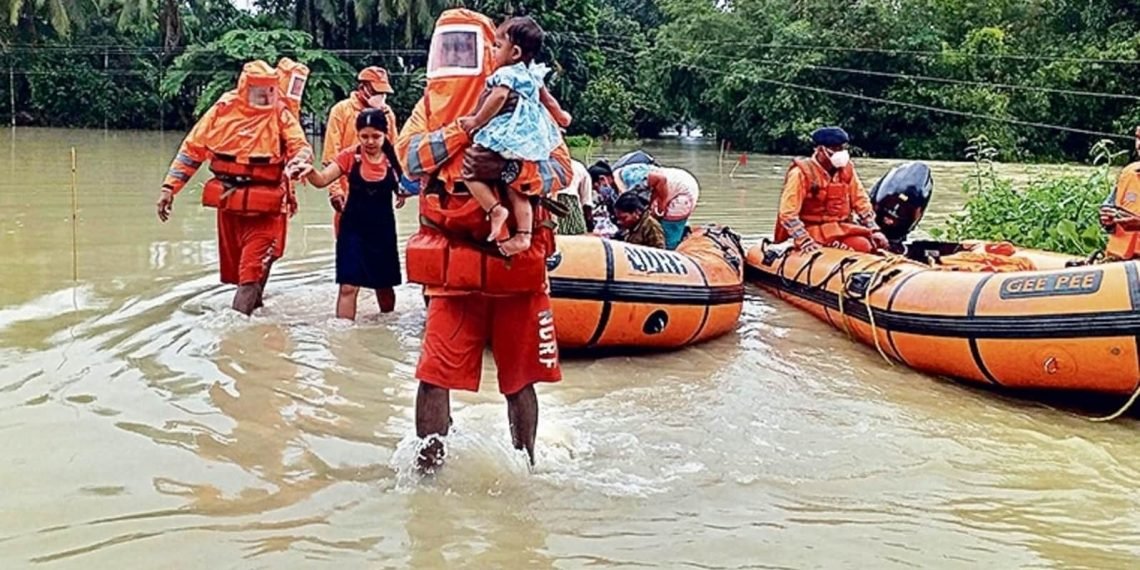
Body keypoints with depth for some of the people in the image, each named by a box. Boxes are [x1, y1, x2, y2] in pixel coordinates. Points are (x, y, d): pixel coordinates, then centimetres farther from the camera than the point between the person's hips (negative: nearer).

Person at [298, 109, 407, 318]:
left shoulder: (392, 159, -5)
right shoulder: (350, 156, -7)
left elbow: (401, 189, 7)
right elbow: (322, 180, -15)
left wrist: (403, 191, -15)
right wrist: (309, 171, -35)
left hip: (383, 229, 1)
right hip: (353, 229, -1)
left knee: (384, 285, 16)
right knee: (348, 286, -8)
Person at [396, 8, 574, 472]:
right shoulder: (430, 104, 11)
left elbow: (561, 168, -8)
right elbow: (409, 156, -8)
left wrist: (507, 170, -26)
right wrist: (471, 123, -19)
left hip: (515, 264, -1)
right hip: (454, 267, 2)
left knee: (519, 379, 10)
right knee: (434, 375, -3)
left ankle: (525, 469, 27)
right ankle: (427, 469, 11)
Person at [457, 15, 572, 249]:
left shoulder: (506, 74, -8)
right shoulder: (532, 74, 17)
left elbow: (498, 99, -23)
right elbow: (547, 99, 28)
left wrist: (476, 121, -15)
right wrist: (560, 115, 45)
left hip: (506, 138, -9)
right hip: (531, 140, 9)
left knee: (471, 170, -5)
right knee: (515, 188, 12)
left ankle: (495, 209, -16)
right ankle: (523, 235, 10)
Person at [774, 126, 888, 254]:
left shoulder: (847, 169, 8)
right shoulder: (802, 173, -10)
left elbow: (861, 202, 13)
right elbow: (788, 213, -15)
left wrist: (874, 230, 2)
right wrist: (804, 241, -24)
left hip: (843, 227, 7)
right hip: (815, 229, -7)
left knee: (875, 243, -17)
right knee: (862, 246, -27)